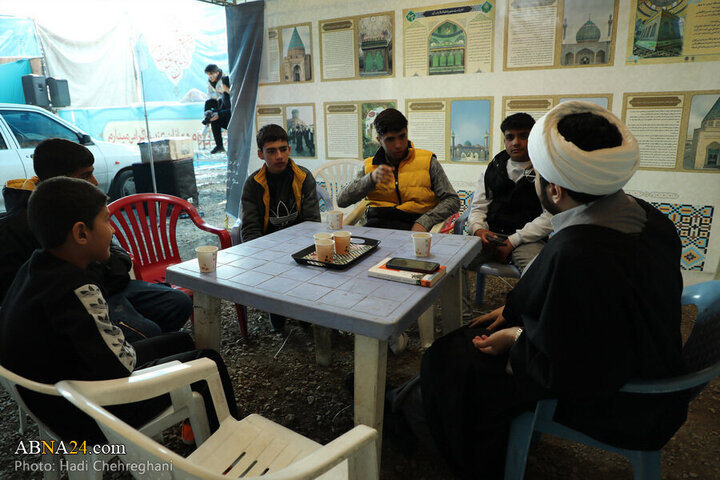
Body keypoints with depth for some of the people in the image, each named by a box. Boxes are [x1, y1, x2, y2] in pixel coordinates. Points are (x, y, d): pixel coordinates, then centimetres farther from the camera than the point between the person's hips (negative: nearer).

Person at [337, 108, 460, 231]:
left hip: (412, 226, -1)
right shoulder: (370, 166, 13)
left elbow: (453, 200, 5)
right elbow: (341, 201, 2)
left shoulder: (427, 161, 8)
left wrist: (423, 222, -11)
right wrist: (371, 179, -13)